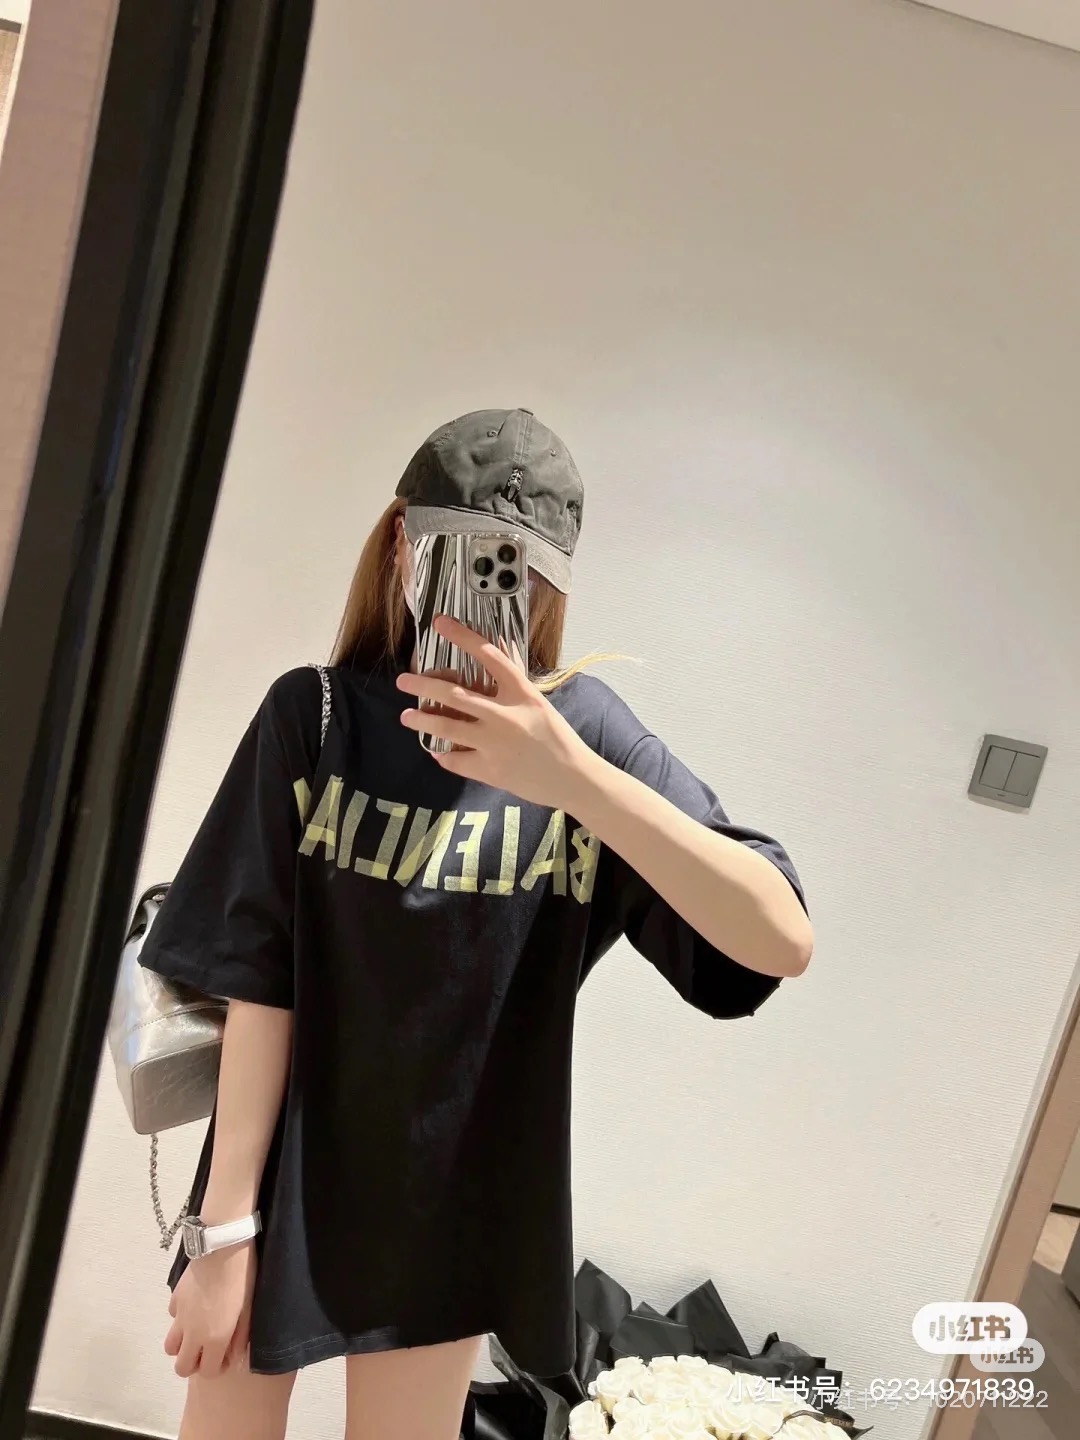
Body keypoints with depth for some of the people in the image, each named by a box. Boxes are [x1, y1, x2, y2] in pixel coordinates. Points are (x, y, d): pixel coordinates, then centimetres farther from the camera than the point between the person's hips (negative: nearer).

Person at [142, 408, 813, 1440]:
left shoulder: (583, 730, -10)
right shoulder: (316, 714, -10)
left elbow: (780, 940, -23)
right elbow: (258, 981, -11)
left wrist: (574, 778, -36)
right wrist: (224, 1226, -11)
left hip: (453, 1190, 1)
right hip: (280, 1169, 0)